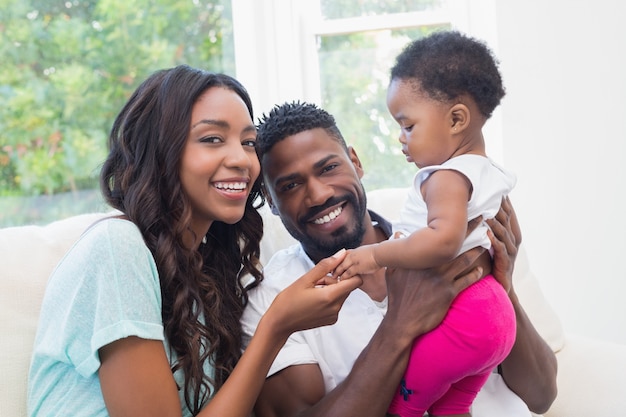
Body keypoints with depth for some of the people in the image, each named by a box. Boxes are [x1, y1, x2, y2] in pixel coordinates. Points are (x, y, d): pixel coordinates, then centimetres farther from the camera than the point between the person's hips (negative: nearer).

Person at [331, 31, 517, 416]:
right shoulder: (491, 175, 13)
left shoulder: (447, 177, -18)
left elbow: (443, 240, -36)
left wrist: (376, 256, -30)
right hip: (493, 312, 10)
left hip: (455, 317, -10)